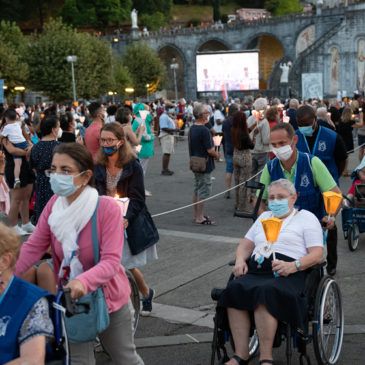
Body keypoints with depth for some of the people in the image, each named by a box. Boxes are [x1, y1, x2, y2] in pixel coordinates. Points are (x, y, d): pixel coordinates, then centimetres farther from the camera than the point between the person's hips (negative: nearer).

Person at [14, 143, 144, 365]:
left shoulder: (107, 208, -24)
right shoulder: (54, 205, -9)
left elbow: (112, 261, -29)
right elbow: (33, 247, -12)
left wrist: (84, 281, -47)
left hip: (108, 297, -3)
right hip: (72, 298, 4)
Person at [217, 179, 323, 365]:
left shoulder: (306, 218, 14)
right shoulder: (264, 217, 31)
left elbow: (316, 254, 2)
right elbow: (245, 245, 29)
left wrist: (293, 266, -16)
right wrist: (240, 260, 6)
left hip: (288, 274, -5)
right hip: (255, 271, 5)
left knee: (265, 292, -37)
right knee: (235, 289, -29)